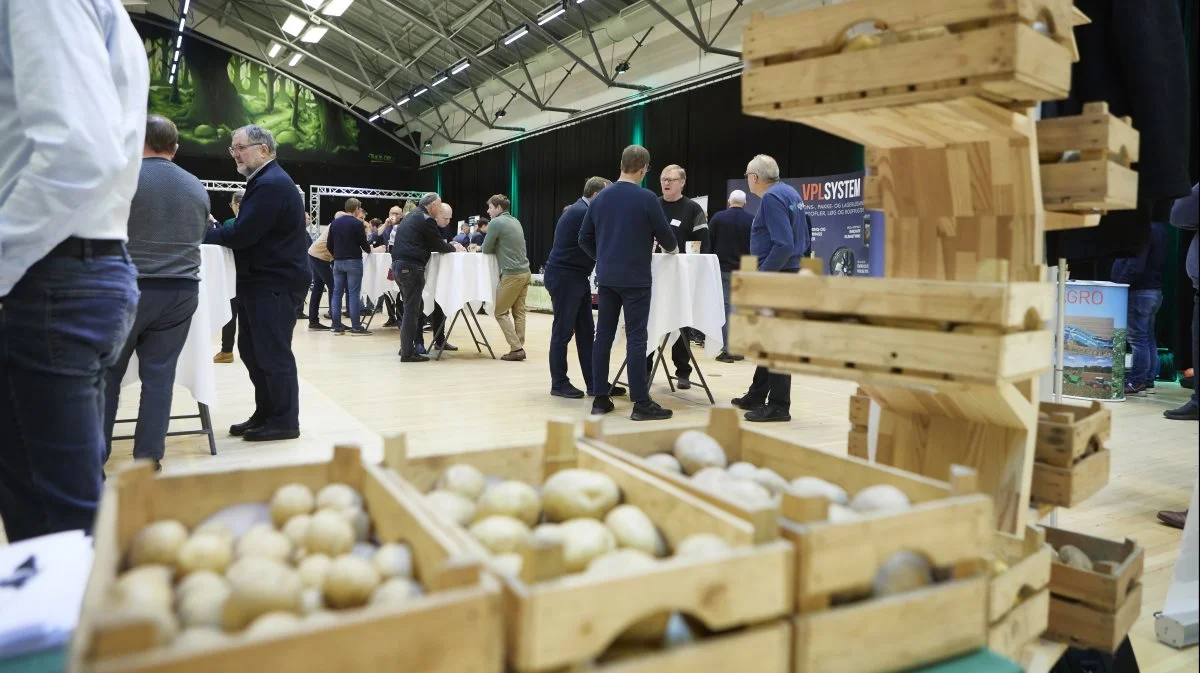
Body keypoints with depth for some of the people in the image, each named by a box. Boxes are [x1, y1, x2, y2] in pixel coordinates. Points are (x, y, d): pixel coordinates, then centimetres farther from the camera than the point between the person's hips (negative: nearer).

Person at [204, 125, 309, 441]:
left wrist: (202, 234, -9)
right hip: (262, 279, 11)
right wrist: (215, 231, 2)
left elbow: (242, 234, -22)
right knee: (252, 350, 14)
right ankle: (265, 414, 24)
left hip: (275, 282, -11)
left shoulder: (272, 184, -17)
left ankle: (284, 421, 6)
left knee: (273, 353, -4)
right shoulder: (264, 180, 18)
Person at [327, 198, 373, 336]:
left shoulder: (335, 223, 9)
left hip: (338, 262, 5)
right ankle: (356, 327, -5)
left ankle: (337, 326, 6)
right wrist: (369, 250, 15)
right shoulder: (358, 223, -8)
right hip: (353, 261, -5)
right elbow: (364, 244, -7)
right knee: (354, 293, -5)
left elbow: (330, 245, 10)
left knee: (337, 293, 6)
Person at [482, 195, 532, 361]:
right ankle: (519, 348, 8)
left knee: (500, 312, 2)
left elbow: (486, 250, -1)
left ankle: (516, 348, -3)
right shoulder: (515, 221, 16)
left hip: (512, 274, -8)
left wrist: (493, 248, 18)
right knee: (519, 312, 9)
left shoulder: (495, 223, -8)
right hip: (525, 272, 8)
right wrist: (497, 248, 17)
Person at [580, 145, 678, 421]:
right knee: (636, 339, -4)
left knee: (603, 336, 8)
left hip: (606, 277, 5)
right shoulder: (646, 198, -10)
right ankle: (641, 403, -1)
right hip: (635, 278, -5)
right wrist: (670, 248, 20)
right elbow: (666, 236, -2)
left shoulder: (600, 197, 7)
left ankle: (600, 398, 12)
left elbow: (584, 237, 11)